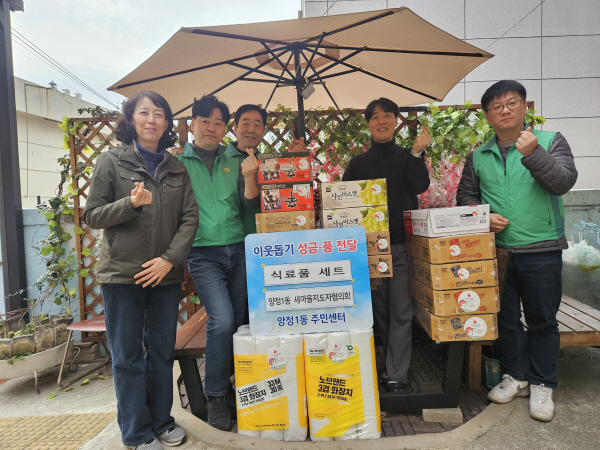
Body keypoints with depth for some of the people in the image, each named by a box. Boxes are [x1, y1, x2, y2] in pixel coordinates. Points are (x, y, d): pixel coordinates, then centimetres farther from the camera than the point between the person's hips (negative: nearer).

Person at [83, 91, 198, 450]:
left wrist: (170, 259, -9)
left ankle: (162, 421, 30)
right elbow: (92, 215, 0)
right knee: (128, 356, 7)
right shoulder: (112, 161, 2)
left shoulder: (177, 169, 8)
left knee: (163, 351, 12)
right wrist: (131, 203, -17)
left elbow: (190, 218, 3)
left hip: (165, 273, 3)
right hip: (122, 273, -2)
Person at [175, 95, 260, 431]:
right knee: (223, 321, -15)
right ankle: (216, 397, 6)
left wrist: (249, 177, -11)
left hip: (239, 249, 4)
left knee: (239, 320, 8)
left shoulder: (235, 163, 11)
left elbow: (252, 205, 5)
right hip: (203, 253, -3)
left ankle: (238, 387, 28)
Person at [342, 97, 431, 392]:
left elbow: (420, 186, -8)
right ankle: (393, 366, 26)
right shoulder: (358, 163, 12)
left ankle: (396, 375, 4)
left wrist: (417, 152, -18)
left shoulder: (407, 157, 8)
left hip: (403, 244, -2)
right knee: (380, 309, 10)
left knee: (401, 311, -3)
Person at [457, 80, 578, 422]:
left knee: (543, 320, 8)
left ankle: (542, 385, 26)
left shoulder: (550, 141, 1)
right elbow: (465, 196, 11)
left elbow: (564, 182, -12)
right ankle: (516, 376, 31)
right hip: (496, 251, 3)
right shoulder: (478, 156, 9)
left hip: (541, 252, -2)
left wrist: (533, 154, -26)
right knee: (505, 317, 13)